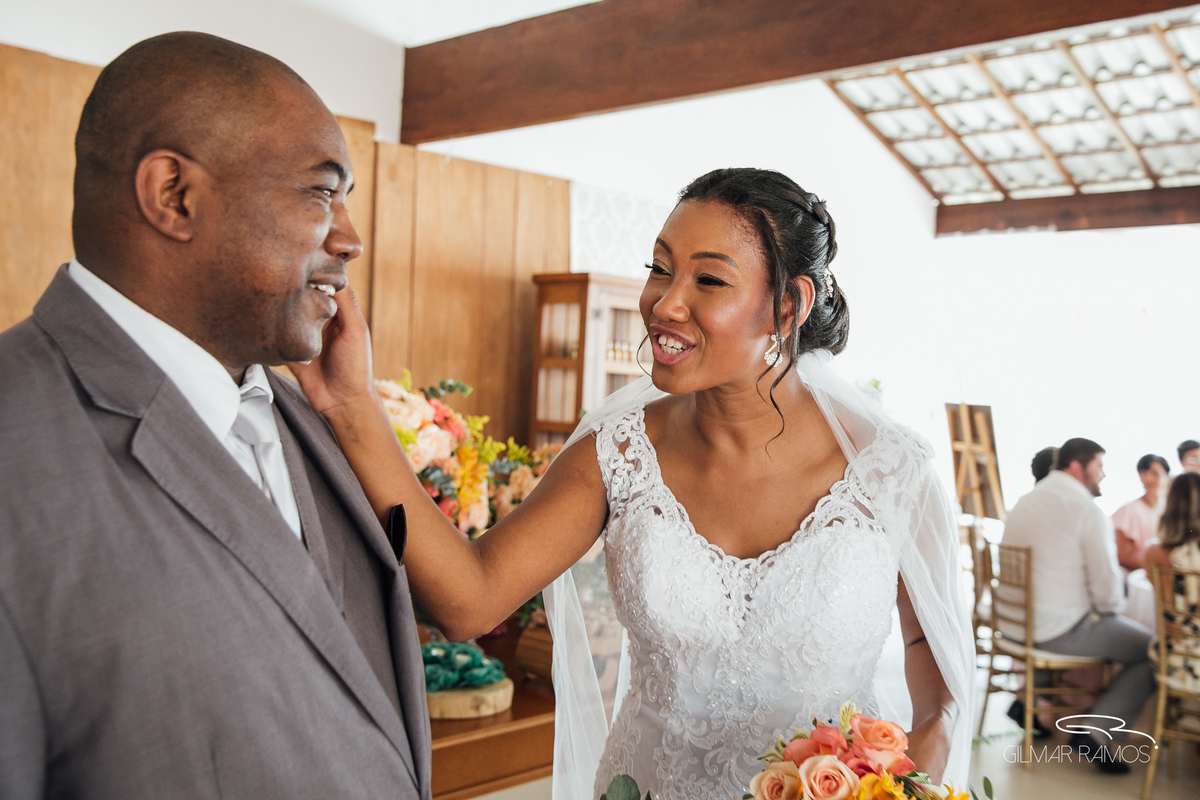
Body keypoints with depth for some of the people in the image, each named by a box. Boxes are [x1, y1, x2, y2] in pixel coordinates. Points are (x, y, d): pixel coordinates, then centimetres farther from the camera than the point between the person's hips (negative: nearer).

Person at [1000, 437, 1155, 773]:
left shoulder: (1024, 503, 13)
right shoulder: (1087, 510, -13)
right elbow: (1107, 584, -17)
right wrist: (1111, 609, 5)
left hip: (1014, 625, 9)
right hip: (1060, 629, -8)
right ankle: (1095, 733, -7)